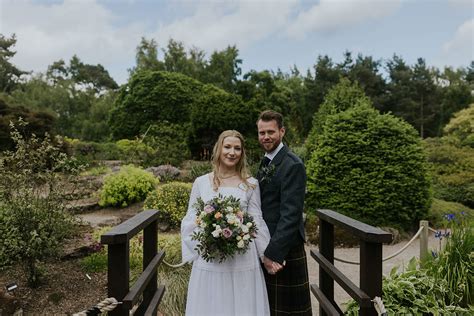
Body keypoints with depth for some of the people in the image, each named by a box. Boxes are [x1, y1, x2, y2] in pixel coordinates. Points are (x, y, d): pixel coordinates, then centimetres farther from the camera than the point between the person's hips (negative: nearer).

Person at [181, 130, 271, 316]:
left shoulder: (251, 184, 1)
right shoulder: (201, 182, 2)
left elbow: (257, 222, 4)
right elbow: (190, 222, 5)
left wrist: (268, 255, 4)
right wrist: (193, 254, -2)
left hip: (243, 261, 0)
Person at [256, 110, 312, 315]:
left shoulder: (292, 165, -17)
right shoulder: (266, 162, 10)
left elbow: (290, 214, -21)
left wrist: (273, 254, -21)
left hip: (284, 250, -8)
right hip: (265, 248, 8)